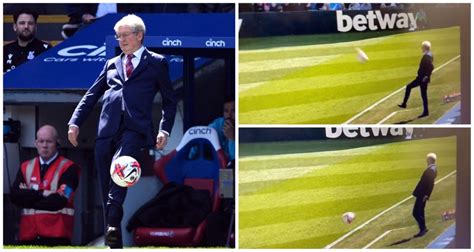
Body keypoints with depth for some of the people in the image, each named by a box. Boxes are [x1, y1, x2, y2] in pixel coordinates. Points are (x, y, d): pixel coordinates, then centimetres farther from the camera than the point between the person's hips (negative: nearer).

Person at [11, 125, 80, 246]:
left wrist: (29, 199, -4)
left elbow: (59, 201, -12)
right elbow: (15, 195, 0)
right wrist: (41, 193, -11)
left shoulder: (68, 168, 0)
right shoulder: (26, 168, 15)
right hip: (29, 236, 5)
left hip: (56, 237, -5)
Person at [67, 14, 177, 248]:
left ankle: (113, 224, -36)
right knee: (106, 183, -1)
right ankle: (114, 244, 4)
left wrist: (165, 130, 0)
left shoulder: (156, 63, 15)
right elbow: (91, 95, 23)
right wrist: (75, 122, 11)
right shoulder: (112, 64, 26)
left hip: (135, 129, -5)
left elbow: (169, 100, 14)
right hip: (107, 130, 5)